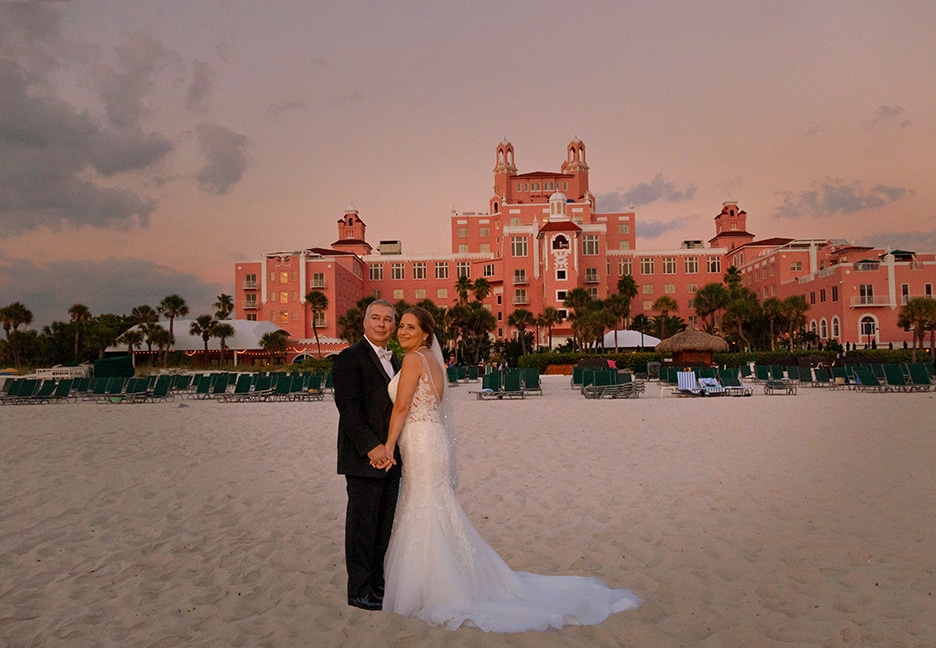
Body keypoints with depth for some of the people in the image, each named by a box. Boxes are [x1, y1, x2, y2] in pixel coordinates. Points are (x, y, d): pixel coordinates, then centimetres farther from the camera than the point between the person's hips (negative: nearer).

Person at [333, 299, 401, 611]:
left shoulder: (394, 361, 16)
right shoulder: (350, 358, -9)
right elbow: (348, 409, -17)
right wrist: (371, 447, -24)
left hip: (390, 458, 8)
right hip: (364, 459, -8)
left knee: (384, 525, 15)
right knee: (362, 524, 2)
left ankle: (376, 582, 28)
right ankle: (359, 590, 15)